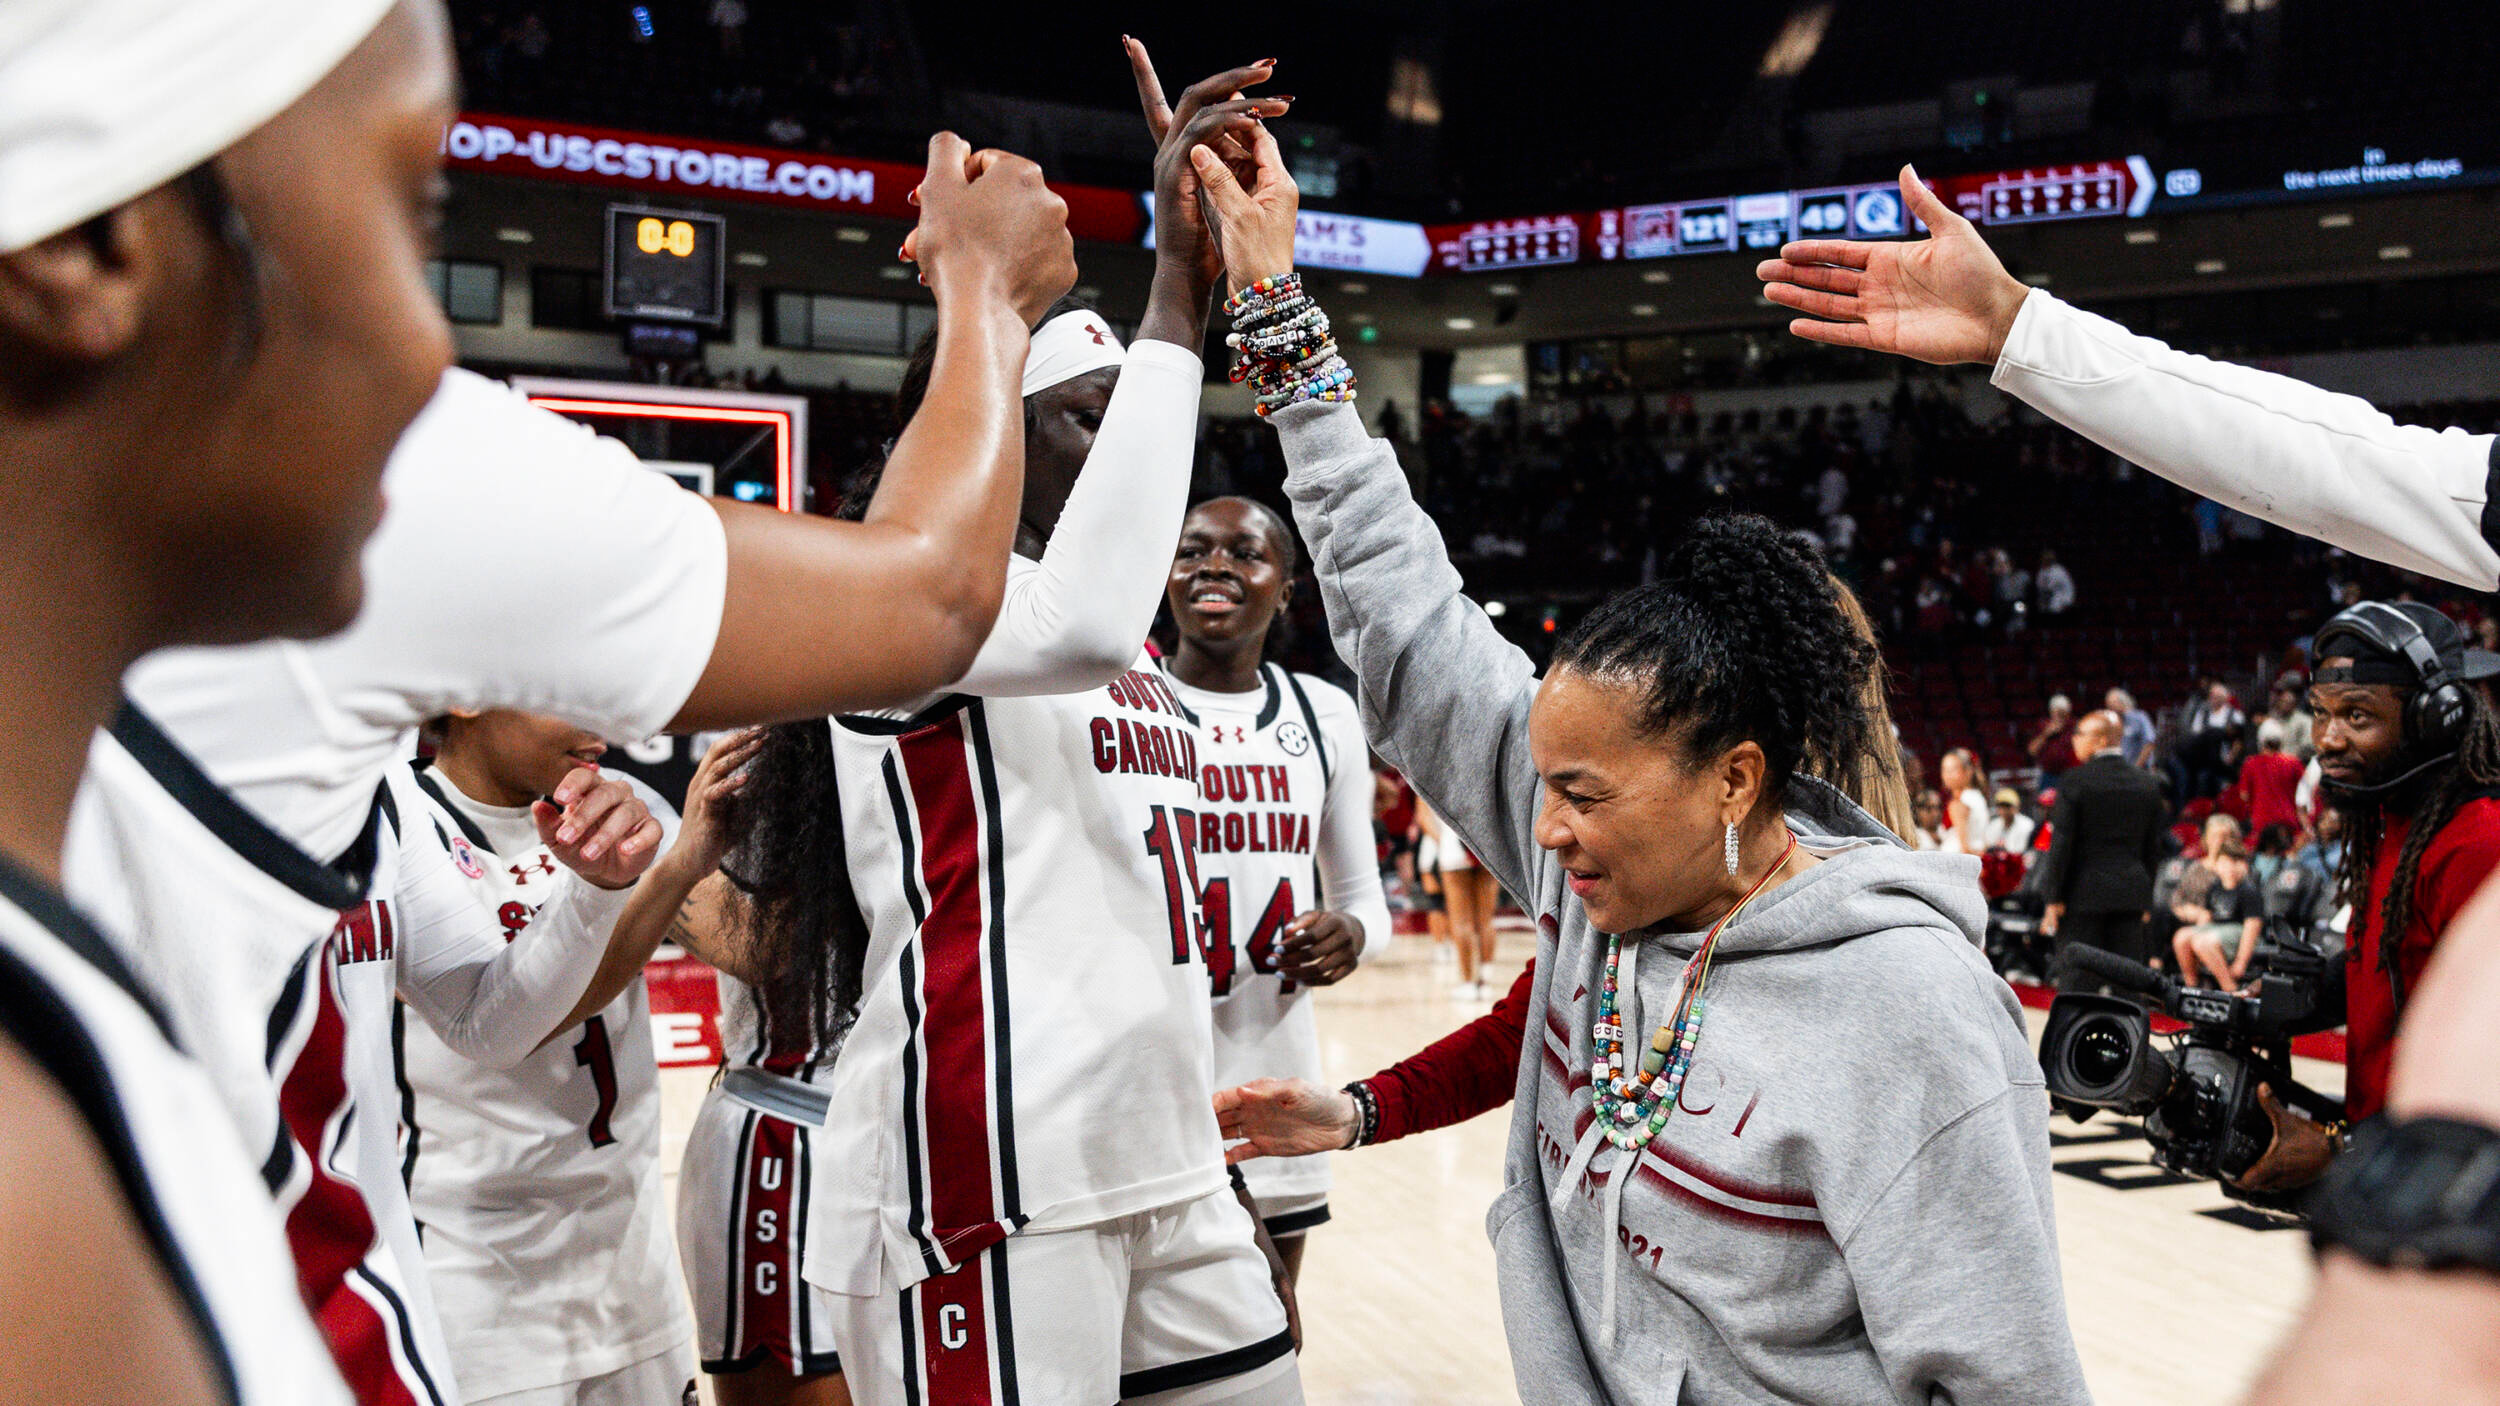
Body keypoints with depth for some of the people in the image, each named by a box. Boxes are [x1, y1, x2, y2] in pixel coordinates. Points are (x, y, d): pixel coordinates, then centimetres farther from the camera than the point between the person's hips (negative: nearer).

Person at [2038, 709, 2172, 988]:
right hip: (2132, 894, 5)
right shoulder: (2148, 784, 7)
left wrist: (2054, 899, -6)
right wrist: (2146, 899, 17)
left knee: (2077, 978, -1)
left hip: (2084, 893, -5)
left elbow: (2062, 843, -11)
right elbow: (2154, 846, 11)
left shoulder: (2075, 782, -10)